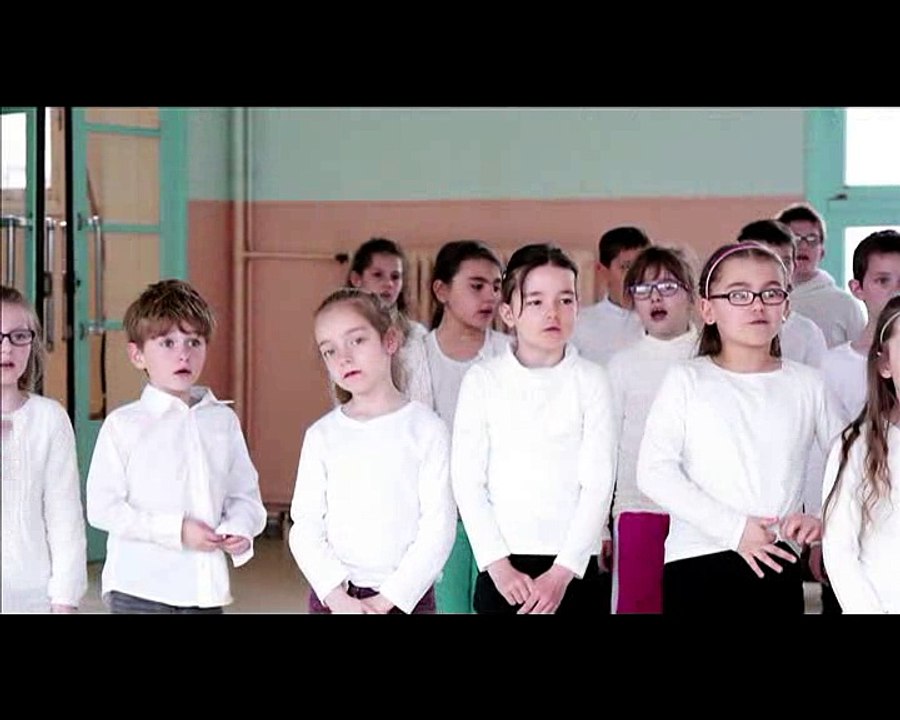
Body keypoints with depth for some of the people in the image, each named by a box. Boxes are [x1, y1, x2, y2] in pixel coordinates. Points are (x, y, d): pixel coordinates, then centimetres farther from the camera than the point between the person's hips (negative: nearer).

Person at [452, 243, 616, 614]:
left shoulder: (590, 380, 0)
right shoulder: (483, 379, 1)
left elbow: (599, 484, -3)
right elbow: (467, 480, 0)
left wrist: (562, 572, -10)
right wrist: (497, 564, -8)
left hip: (573, 566, 0)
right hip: (502, 567, 0)